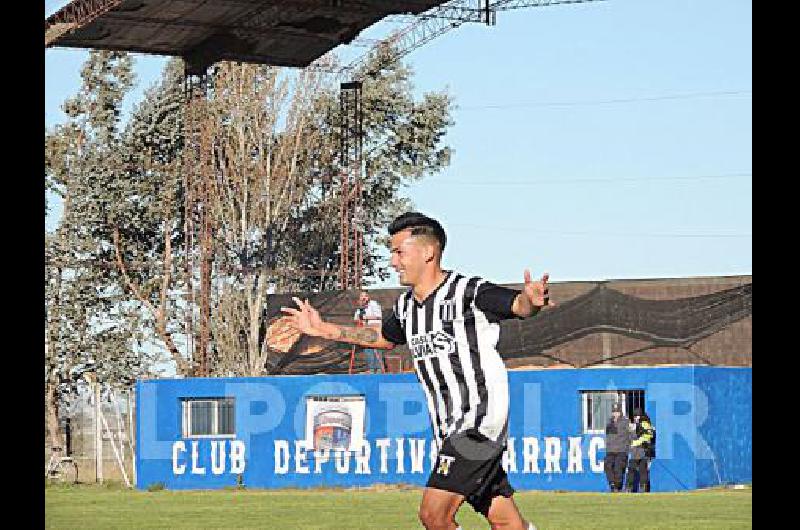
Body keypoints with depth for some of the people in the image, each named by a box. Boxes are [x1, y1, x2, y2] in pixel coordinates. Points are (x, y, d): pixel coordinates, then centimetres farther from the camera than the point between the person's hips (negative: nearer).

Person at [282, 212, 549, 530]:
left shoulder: (470, 293, -12)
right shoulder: (406, 306, 11)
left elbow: (518, 305, -24)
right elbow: (383, 338, 31)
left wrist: (531, 299, -48)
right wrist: (323, 329, 33)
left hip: (480, 421, -7)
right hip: (448, 430, 7)